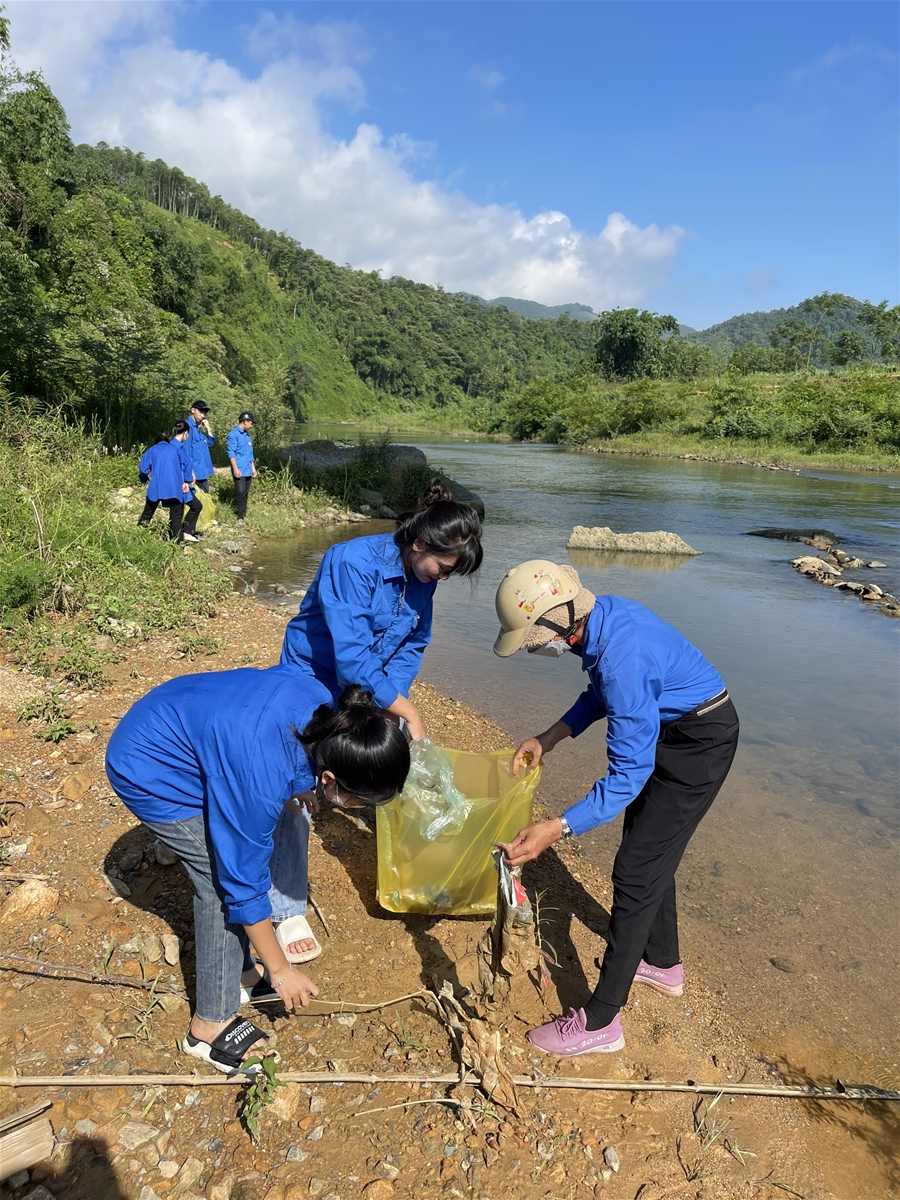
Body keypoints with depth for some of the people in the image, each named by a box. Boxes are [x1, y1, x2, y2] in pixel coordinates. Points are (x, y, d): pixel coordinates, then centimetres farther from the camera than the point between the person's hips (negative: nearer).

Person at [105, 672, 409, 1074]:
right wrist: (280, 970, -7)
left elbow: (270, 678, 4)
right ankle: (211, 1023, 13)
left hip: (179, 722, 8)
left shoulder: (323, 706, -19)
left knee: (238, 854, 11)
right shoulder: (262, 782, -36)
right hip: (149, 772, -8)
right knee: (224, 880, -5)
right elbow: (245, 883, -22)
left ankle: (236, 974, 30)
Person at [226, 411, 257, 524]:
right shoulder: (233, 434, -7)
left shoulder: (247, 435, 18)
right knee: (240, 492, -12)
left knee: (245, 493, 9)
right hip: (239, 470, -8)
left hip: (248, 470, 8)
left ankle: (243, 514, 16)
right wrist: (235, 468, -18)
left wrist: (253, 468, 20)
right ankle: (240, 517, -6)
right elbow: (231, 453, -13)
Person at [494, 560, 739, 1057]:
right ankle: (662, 963, 43)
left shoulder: (622, 659, -35)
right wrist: (548, 738, 3)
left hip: (701, 741, -10)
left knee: (636, 871, -6)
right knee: (650, 851, 22)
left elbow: (628, 774, -31)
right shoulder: (599, 613, -7)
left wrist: (556, 829, -36)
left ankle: (599, 1022, 6)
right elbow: (602, 691, 10)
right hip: (674, 727, 10)